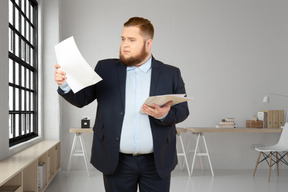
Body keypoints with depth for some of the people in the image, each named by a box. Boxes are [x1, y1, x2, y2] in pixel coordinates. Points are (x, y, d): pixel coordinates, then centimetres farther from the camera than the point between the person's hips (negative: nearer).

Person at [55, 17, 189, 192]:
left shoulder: (171, 74, 3)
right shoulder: (105, 69, 4)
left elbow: (183, 110, 2)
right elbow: (82, 99, 4)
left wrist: (165, 115, -18)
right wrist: (65, 84, -15)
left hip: (157, 163, 0)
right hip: (117, 162, 0)